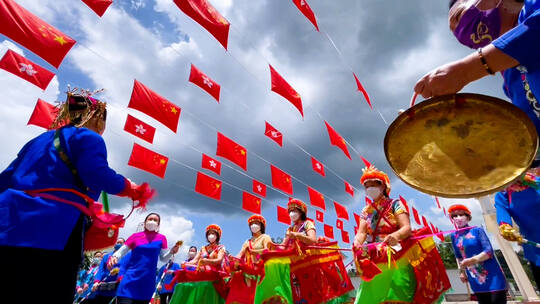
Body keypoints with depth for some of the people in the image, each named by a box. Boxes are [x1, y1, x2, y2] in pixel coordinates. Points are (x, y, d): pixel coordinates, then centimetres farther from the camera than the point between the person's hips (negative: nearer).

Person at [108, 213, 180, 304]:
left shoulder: (161, 238, 4)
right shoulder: (136, 236, 2)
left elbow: (163, 258, 7)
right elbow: (120, 251, 4)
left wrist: (171, 252, -13)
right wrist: (114, 257, -18)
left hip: (148, 281, 2)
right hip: (131, 278, -1)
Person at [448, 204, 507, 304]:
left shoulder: (477, 230, -9)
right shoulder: (454, 236, 2)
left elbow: (489, 251, -17)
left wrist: (472, 260, -29)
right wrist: (462, 272, 13)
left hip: (492, 276, -4)